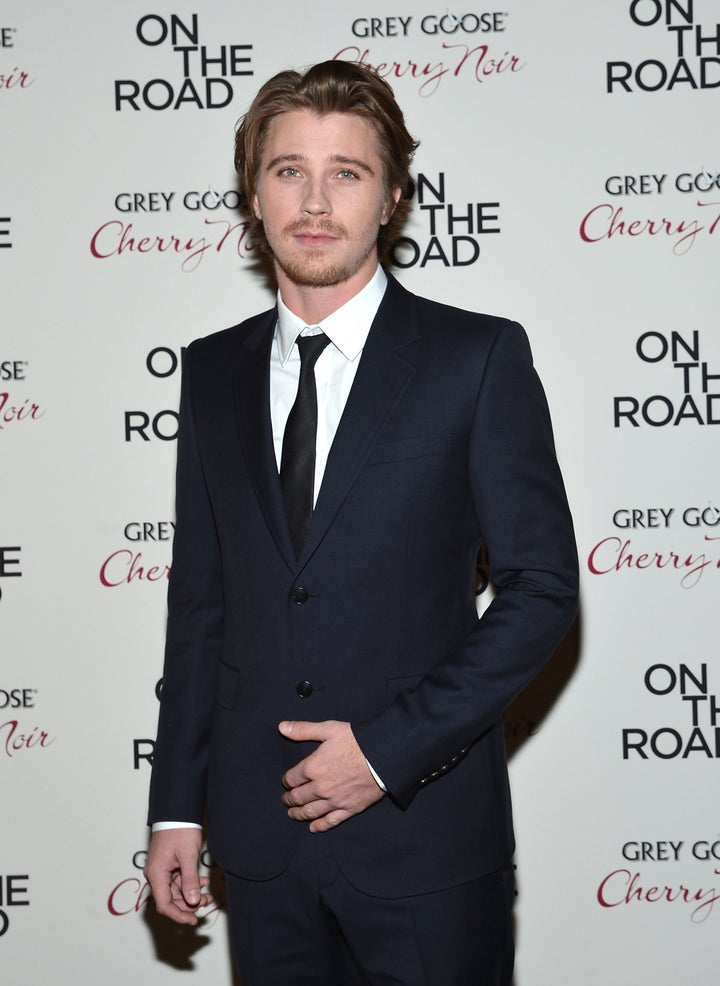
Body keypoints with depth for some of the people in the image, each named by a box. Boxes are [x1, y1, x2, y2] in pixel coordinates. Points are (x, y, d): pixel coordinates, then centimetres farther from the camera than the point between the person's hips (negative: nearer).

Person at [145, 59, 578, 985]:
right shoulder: (213, 371, 8)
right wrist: (177, 805, 7)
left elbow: (542, 585, -7)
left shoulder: (479, 357, -5)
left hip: (424, 833, -3)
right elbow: (200, 602, 10)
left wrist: (390, 747, -13)